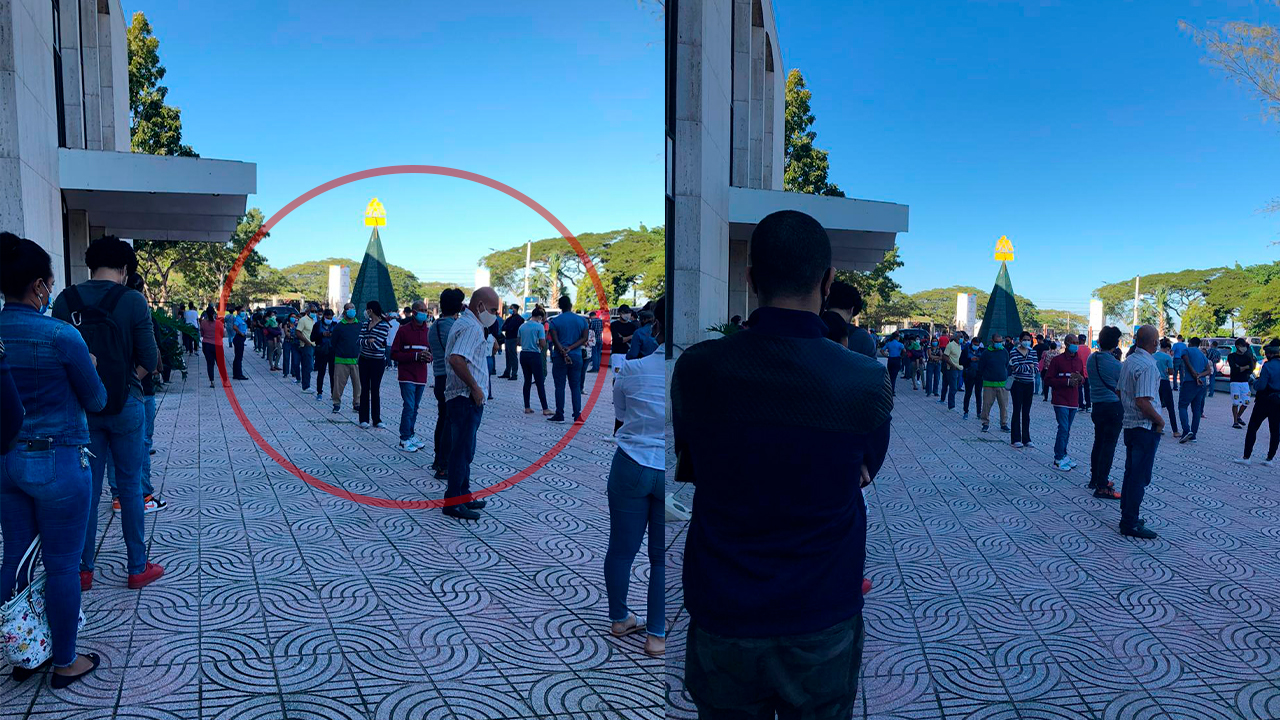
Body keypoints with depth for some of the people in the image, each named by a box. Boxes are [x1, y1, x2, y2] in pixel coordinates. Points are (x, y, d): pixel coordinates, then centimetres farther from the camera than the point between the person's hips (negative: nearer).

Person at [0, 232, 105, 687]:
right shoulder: (61, 336, -18)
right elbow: (96, 400, -6)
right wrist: (88, 369, 10)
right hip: (57, 462, -6)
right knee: (61, 565, 7)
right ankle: (65, 662, 21)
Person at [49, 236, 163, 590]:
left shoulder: (65, 301, -3)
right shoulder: (132, 301, -12)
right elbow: (149, 360, -12)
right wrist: (128, 378, 2)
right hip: (124, 405, -3)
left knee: (87, 488, 13)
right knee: (130, 485, 7)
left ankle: (83, 570, 21)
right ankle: (138, 568, 16)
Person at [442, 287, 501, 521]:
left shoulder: (463, 323, 17)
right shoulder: (472, 327, -17)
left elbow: (455, 358, 24)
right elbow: (457, 359, -30)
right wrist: (474, 387, -24)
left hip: (461, 396, 11)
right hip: (466, 397, -11)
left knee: (463, 450, 17)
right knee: (463, 451, -5)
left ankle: (463, 496, 27)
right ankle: (453, 503, 1)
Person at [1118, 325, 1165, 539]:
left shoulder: (1128, 361, 8)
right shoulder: (1147, 366, -20)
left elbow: (1120, 392, 17)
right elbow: (1143, 402, -26)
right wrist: (1160, 420, -13)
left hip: (1129, 424, 9)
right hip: (1146, 427, -9)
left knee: (1131, 473, 17)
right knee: (1140, 477, -2)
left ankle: (1127, 517, 25)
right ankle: (1130, 524, 3)